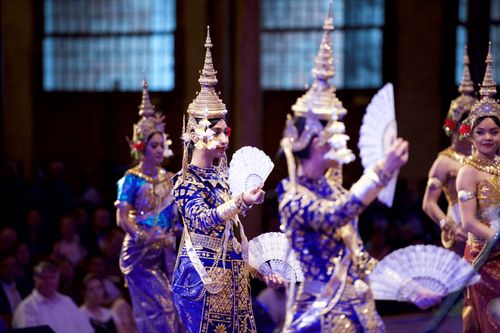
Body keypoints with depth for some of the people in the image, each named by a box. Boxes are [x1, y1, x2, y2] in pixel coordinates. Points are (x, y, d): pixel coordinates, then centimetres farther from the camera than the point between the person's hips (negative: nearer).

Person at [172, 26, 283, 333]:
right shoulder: (187, 181, -11)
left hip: (232, 277, 8)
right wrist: (242, 202, -43)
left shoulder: (222, 176, 12)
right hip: (203, 274, -8)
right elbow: (202, 220, -30)